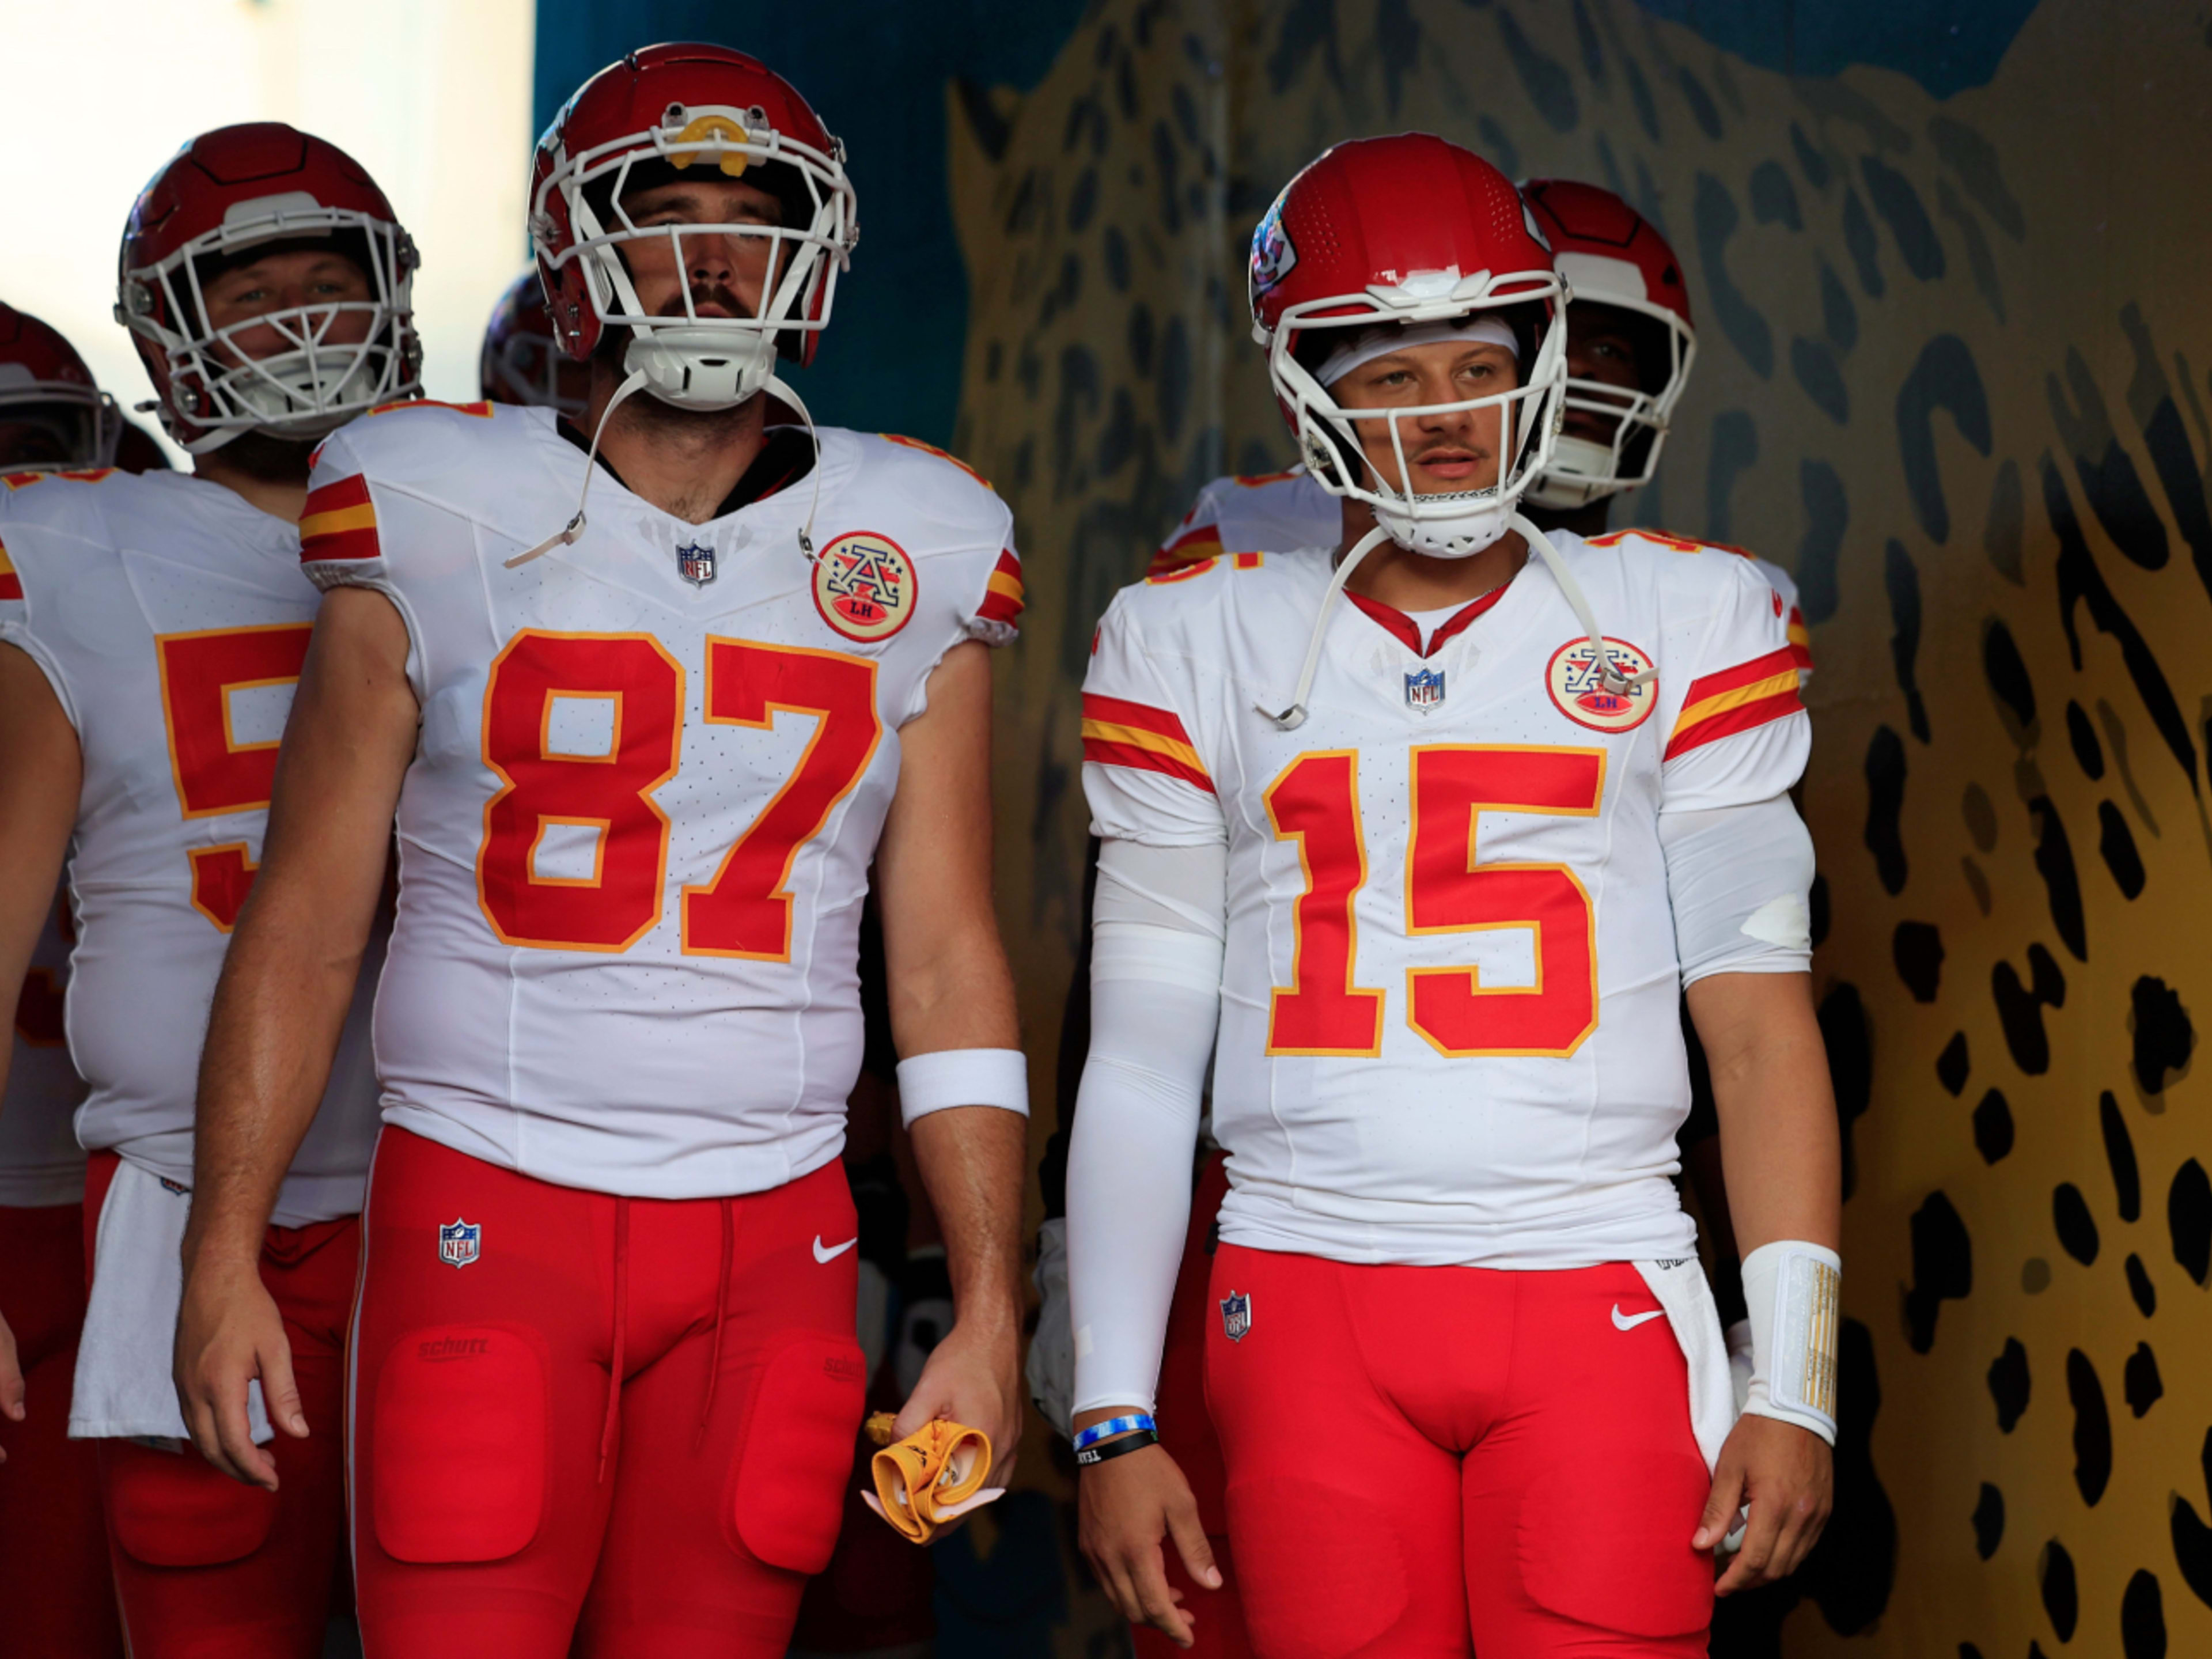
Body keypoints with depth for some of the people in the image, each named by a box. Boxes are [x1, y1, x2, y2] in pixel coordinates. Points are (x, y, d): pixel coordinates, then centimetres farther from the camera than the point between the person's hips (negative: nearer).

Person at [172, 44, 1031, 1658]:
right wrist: (224, 1254, -1)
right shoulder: (437, 523, 1)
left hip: (774, 1238, 2)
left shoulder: (910, 566, 5)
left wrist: (990, 1312, 2)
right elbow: (303, 923, 4)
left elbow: (949, 966, 7)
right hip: (487, 1216, -1)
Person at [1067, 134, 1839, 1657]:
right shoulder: (1202, 649, 8)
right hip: (1314, 1309, 1)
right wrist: (1115, 1417, 3)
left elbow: (1762, 1023, 5)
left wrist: (1795, 1387, -2)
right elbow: (1144, 1059, 8)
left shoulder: (1681, 626, 7)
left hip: (1598, 1305, 0)